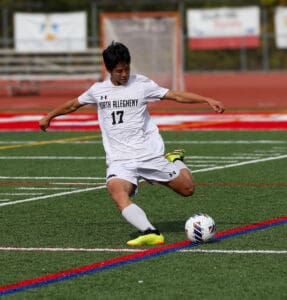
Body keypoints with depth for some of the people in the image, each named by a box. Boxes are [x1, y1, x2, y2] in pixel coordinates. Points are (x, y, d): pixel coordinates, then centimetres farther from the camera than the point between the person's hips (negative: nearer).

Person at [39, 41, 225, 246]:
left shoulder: (141, 84, 0)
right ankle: (151, 233, -47)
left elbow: (176, 95, -2)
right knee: (118, 195, -31)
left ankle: (174, 160, 32)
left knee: (187, 189, 1)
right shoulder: (98, 90, 8)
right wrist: (49, 116, 39)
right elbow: (74, 104, 27)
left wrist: (207, 100, -12)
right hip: (119, 160, 1)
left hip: (150, 155, 0)